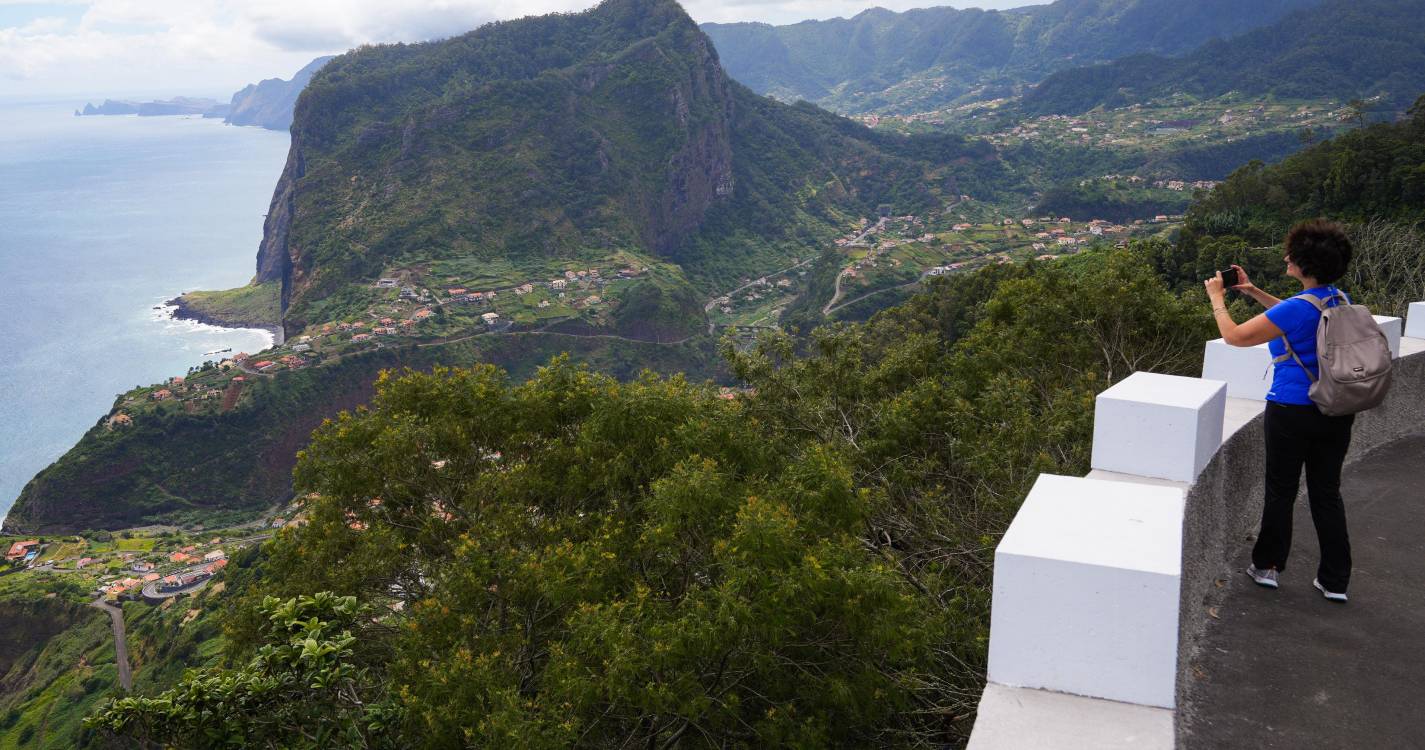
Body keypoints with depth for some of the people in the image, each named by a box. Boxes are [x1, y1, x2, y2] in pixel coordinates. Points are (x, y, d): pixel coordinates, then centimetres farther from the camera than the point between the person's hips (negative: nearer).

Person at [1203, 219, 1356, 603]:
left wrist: (1216, 297, 2)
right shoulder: (1341, 301, 1)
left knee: (1280, 491, 10)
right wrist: (1253, 292, 23)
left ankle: (1267, 566, 25)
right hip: (1336, 411, 6)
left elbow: (1234, 336, -13)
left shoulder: (1298, 308, -22)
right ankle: (1335, 581, 19)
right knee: (1327, 492, 14)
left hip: (1293, 412, -6)